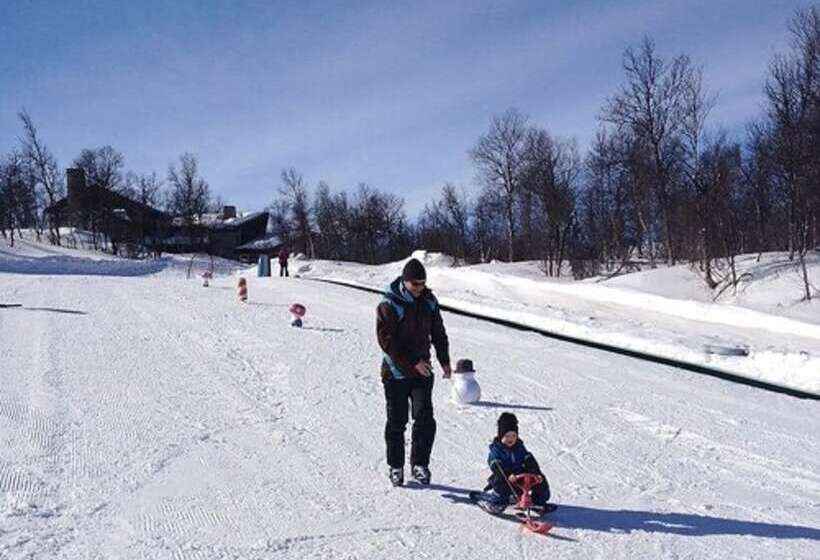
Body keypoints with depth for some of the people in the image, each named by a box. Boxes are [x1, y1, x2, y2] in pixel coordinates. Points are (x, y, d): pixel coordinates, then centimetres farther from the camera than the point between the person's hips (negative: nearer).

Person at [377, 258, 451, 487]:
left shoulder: (429, 302, 4)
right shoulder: (388, 306, -13)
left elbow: (438, 333, 16)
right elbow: (387, 341, -17)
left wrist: (444, 361, 9)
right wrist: (413, 362, -21)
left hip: (422, 372, 3)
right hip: (396, 372, -3)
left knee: (425, 419, -8)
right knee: (396, 422, 5)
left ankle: (420, 463, 7)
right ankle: (396, 466, 20)